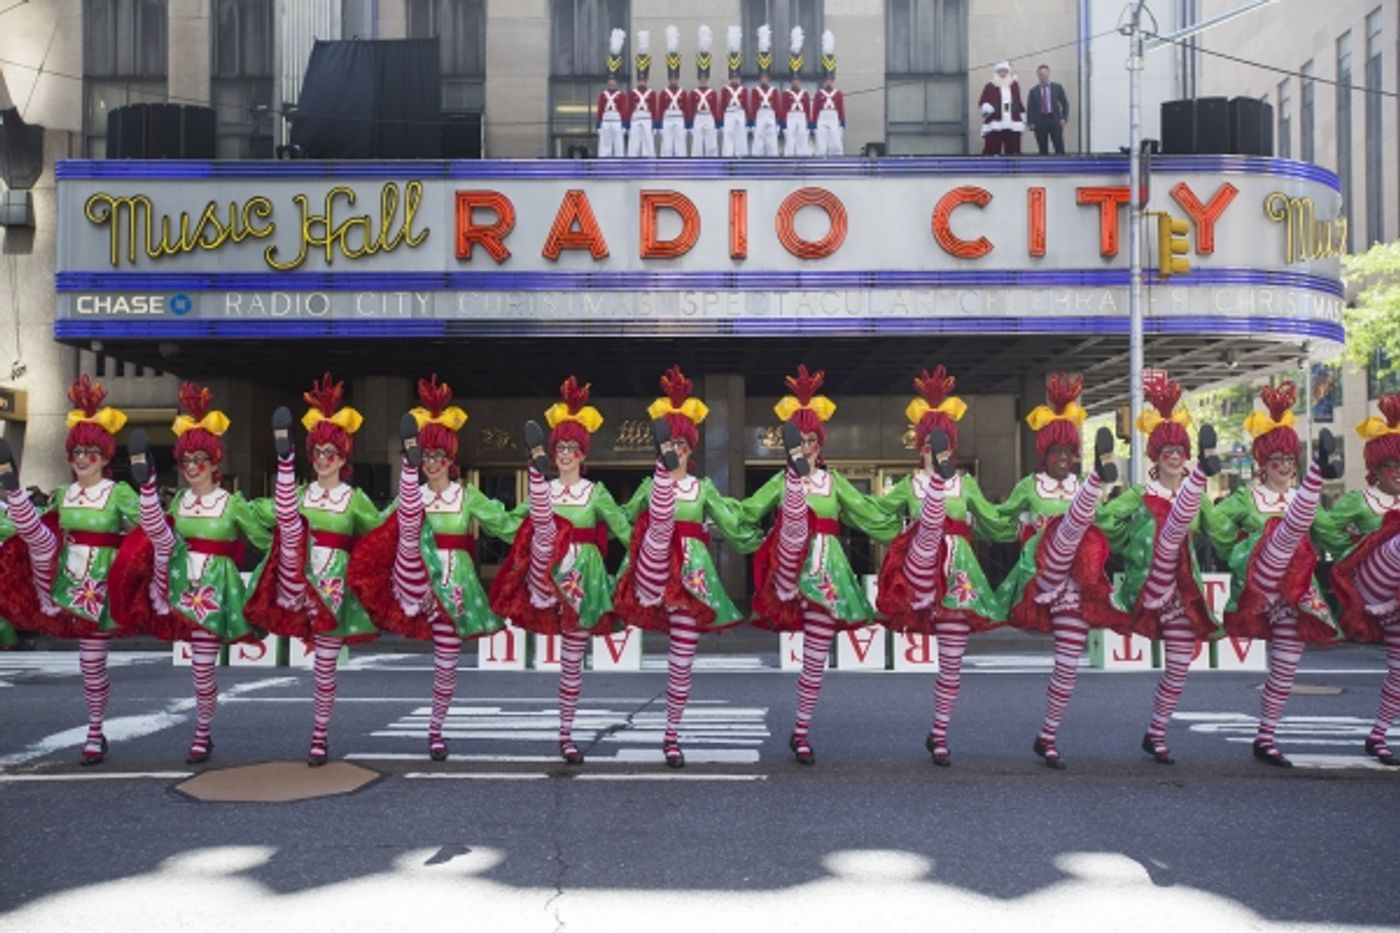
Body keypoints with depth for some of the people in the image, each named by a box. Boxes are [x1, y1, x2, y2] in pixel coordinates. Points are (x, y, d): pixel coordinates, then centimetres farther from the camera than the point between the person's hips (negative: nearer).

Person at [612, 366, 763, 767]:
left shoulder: (704, 487, 11)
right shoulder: (651, 484, 11)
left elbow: (732, 525, 14)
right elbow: (624, 520, 17)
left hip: (690, 573, 1)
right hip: (654, 572, -1)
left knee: (682, 660, 4)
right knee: (661, 527, -35)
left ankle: (672, 736, 16)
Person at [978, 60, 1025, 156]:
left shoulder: (1014, 85, 16)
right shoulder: (990, 86, 3)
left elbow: (1019, 103, 23)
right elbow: (982, 101, -2)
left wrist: (1023, 118, 20)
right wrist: (986, 107, -23)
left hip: (1013, 125, 4)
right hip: (994, 125, -4)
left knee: (1014, 152, 4)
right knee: (991, 151, -10)